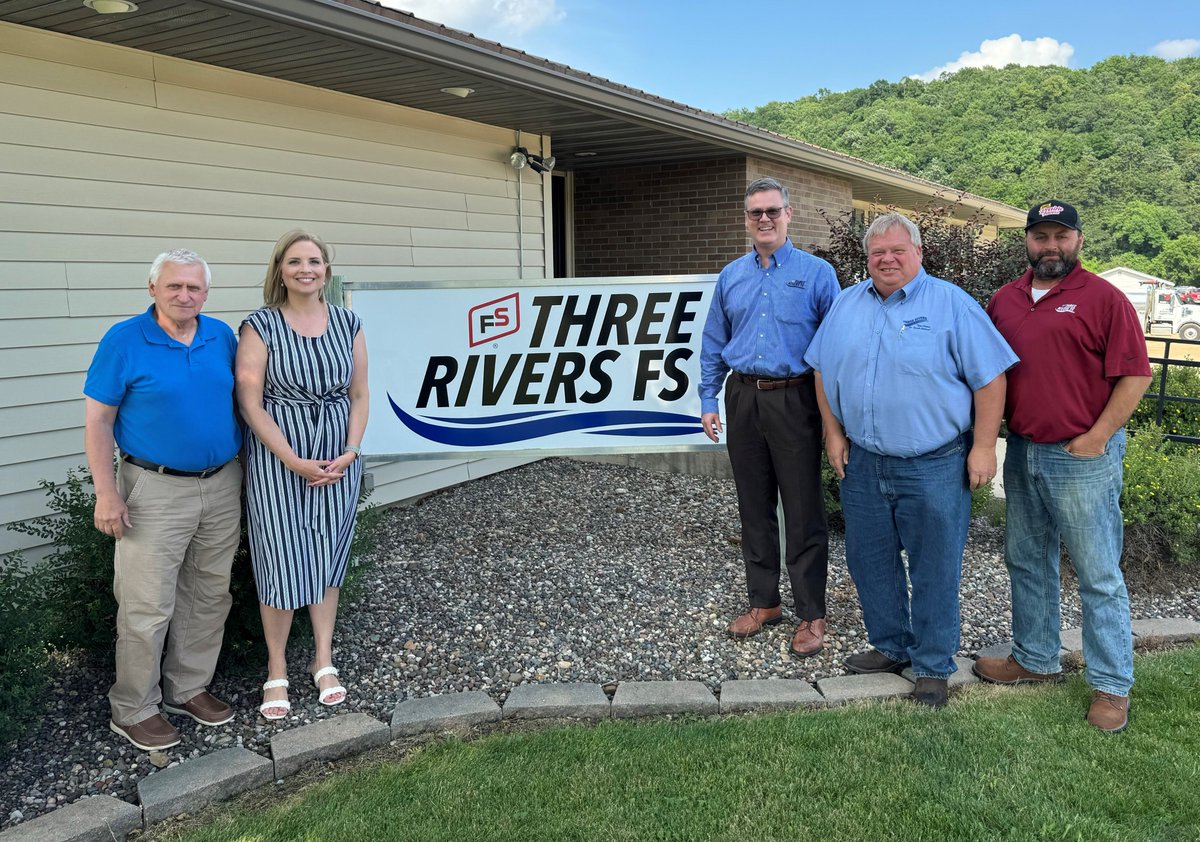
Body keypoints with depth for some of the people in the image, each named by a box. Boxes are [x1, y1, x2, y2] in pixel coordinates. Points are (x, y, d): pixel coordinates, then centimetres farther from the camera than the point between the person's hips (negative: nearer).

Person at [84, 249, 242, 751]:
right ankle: (133, 710, 18)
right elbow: (97, 420, -8)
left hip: (222, 487, 5)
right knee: (148, 607, 1)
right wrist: (106, 493, -13)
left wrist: (246, 470, 10)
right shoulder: (124, 341, -9)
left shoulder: (222, 337, 4)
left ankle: (188, 689, 30)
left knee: (209, 597, 14)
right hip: (156, 492, -5)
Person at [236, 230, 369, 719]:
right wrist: (294, 461, -15)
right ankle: (276, 671, 20)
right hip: (276, 457, -3)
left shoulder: (347, 324, 4)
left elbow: (359, 396, 7)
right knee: (281, 563, 2)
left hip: (338, 460, 3)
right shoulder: (261, 326, -7)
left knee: (328, 559, 12)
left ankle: (323, 661, 27)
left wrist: (349, 452, -6)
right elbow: (250, 404, -11)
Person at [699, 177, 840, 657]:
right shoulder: (731, 277, 11)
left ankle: (811, 615, 11)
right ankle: (764, 602, 25)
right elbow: (713, 346, 14)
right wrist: (708, 402, 8)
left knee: (803, 512, 0)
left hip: (794, 401, -4)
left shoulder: (816, 273, -1)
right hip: (744, 398, 4)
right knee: (754, 508, 11)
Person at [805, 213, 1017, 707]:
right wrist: (834, 433, 6)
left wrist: (983, 446, -11)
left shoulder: (951, 304, -7)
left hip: (933, 467, -5)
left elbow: (989, 378, -7)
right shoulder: (846, 306, 8)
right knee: (869, 561, 15)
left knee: (935, 570, 5)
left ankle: (932, 666, 22)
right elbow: (823, 371, 13)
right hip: (862, 463, 5)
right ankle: (890, 647, 34)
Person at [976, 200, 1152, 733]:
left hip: (1083, 457, -6)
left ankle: (1112, 686, 14)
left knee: (1099, 576, 2)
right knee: (1026, 562, 16)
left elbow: (1134, 375, -10)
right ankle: (1035, 658, 33)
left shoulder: (1104, 299, -7)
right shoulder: (1004, 300, 9)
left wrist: (1096, 438, -14)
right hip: (1021, 452, 6)